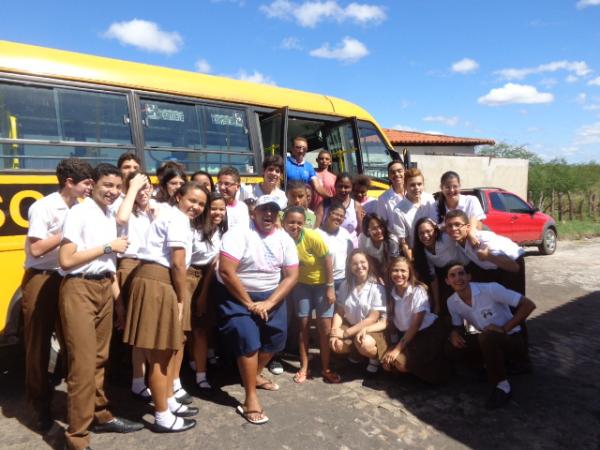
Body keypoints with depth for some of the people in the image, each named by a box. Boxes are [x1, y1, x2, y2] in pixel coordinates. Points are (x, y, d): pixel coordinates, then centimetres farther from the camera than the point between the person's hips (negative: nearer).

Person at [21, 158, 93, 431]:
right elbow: (36, 249, -19)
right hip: (41, 281, -5)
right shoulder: (43, 207, -13)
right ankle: (39, 404, 24)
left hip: (68, 279, 5)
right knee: (38, 343, 7)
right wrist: (67, 232, -17)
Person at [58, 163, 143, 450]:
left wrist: (118, 298, 13)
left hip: (104, 288, 7)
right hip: (79, 290, -7)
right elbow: (66, 260, -17)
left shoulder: (110, 215, 12)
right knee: (83, 363, -3)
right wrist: (107, 247, -12)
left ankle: (100, 416, 33)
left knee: (99, 358, 17)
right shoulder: (78, 213, -10)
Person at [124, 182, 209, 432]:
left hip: (162, 283, 11)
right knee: (159, 354, -1)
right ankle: (162, 417, 12)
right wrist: (182, 299, -8)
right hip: (157, 283, -11)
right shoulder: (178, 219, -11)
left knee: (168, 348, 20)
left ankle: (170, 402, 34)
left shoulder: (176, 218, 21)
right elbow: (178, 264, -16)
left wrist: (180, 296, 9)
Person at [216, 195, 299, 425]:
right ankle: (250, 400, -1)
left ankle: (255, 375, 39)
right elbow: (226, 272, -25)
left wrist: (268, 303, -17)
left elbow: (291, 276, -5)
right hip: (236, 295, -5)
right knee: (248, 340, -16)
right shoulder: (238, 234, -19)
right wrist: (250, 304, -21)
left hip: (270, 294, 6)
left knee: (276, 337, 10)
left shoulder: (285, 240, -4)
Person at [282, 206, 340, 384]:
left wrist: (330, 288, -15)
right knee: (303, 325, 8)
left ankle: (325, 368, 13)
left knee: (325, 326, -2)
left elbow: (327, 261, -19)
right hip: (300, 284, 2)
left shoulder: (313, 237, -29)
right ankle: (304, 367, 20)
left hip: (322, 283, -2)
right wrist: (289, 287, -8)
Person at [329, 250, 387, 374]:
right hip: (350, 325, 4)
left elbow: (372, 319, -17)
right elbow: (339, 312, 0)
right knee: (336, 344, -24)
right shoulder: (345, 285, 0)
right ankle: (356, 351, 10)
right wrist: (334, 331, -20)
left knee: (364, 344, -35)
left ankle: (375, 358, 2)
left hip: (371, 329, -4)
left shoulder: (377, 288, -14)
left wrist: (346, 333, -20)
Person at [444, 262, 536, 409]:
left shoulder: (490, 289, -24)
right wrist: (454, 333, -17)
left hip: (511, 339, -6)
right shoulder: (452, 302, -7)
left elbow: (529, 304, -21)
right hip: (488, 341, 6)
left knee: (486, 337, -37)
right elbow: (458, 326, 8)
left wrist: (504, 328, -24)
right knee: (452, 349, -15)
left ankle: (502, 387, -15)